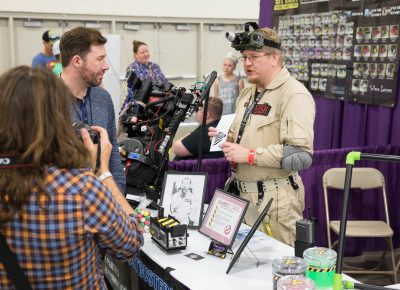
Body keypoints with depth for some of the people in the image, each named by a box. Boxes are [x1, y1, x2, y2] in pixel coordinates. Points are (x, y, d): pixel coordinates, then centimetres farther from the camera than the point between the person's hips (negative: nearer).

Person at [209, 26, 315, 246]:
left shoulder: (294, 95, -15)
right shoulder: (248, 93, 14)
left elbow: (301, 154, -25)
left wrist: (250, 155, -25)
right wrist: (226, 138, 5)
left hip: (274, 199, -8)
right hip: (243, 194, 8)